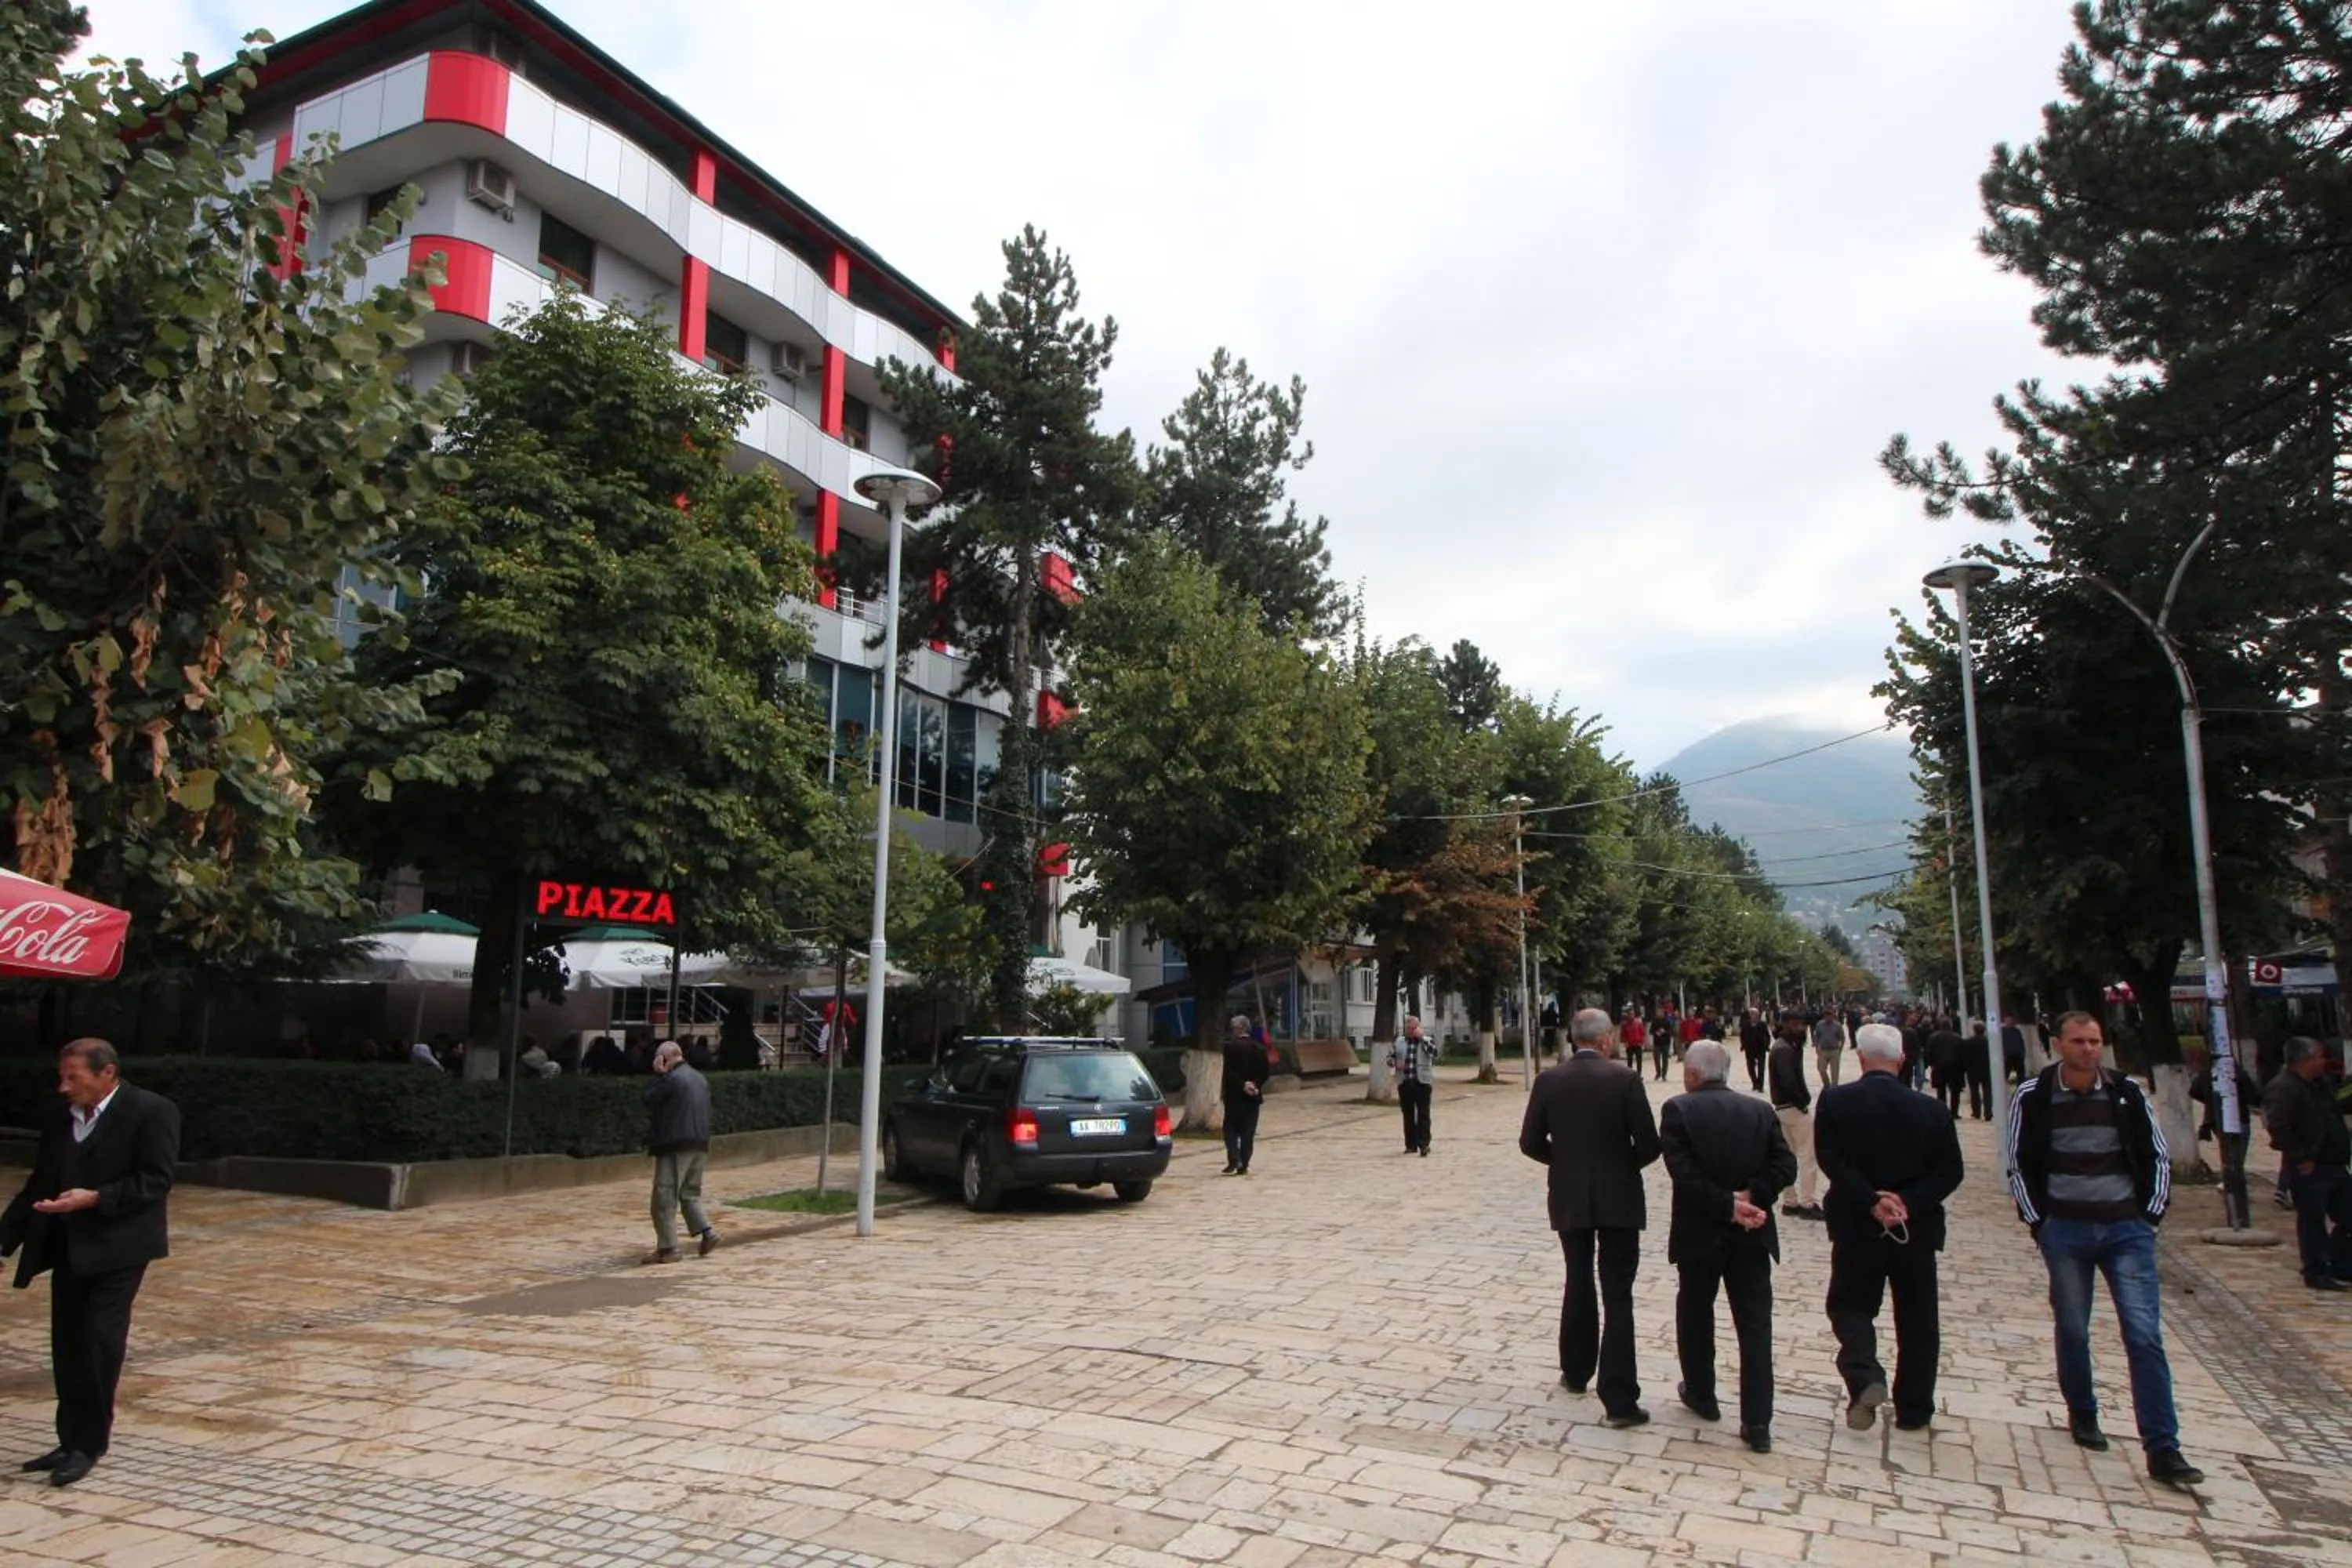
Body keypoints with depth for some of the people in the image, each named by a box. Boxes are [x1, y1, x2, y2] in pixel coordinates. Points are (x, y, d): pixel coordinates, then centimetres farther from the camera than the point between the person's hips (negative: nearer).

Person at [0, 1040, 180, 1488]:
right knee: (67, 1347, 11)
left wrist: (95, 1198, -24)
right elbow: (39, 1182, 15)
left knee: (99, 1343, -7)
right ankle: (72, 1441, 21)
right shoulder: (61, 1116, 9)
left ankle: (88, 1444, 5)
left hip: (118, 1247, -7)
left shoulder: (152, 1112, -12)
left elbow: (156, 1180, -15)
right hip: (67, 1247, 7)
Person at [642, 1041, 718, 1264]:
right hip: (700, 1144, 8)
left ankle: (667, 1248, 2)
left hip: (675, 1145, -8)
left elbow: (649, 1101, -4)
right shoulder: (700, 1078, 13)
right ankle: (707, 1231, 4)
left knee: (665, 1198, 0)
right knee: (690, 1193, 18)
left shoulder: (670, 1079, -12)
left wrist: (657, 1074, 1)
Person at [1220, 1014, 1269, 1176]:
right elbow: (1264, 1073, 1)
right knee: (1248, 1132, 7)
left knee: (1231, 1128, 6)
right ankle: (1243, 1166, 7)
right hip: (1253, 1096, 4)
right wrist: (1255, 1085, -5)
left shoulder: (1231, 1047, -11)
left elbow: (1229, 1072, -17)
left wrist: (1242, 1085, -13)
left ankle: (1234, 1160, -8)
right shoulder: (1259, 1048, 5)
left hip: (1234, 1095, -4)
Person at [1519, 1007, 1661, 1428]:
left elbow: (1530, 1143, -2)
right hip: (1619, 1199, -2)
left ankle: (1576, 1372, 31)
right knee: (1617, 1297, 0)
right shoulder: (1625, 1078, -11)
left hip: (1569, 1198, 3)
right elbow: (1649, 1144, -10)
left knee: (1578, 1285, 20)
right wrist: (1623, 1165, 10)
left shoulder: (1548, 1080, -4)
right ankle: (1620, 1399, -1)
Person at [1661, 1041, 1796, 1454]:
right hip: (1751, 1235, 2)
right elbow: (1785, 1166, -7)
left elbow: (1684, 1172, -18)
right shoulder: (1760, 1110, 2)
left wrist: (1728, 1205, -16)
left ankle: (1701, 1395, 32)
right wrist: (1751, 1197, -13)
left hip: (1699, 1233, -2)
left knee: (1695, 1315, 18)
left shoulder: (1678, 1110, -8)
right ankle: (1757, 1423, 3)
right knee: (1755, 1325, 5)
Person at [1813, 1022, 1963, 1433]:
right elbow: (1949, 1172, -8)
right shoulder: (1931, 1109, -3)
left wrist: (1872, 1202, -17)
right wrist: (1907, 1203, -13)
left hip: (1857, 1227, -1)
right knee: (1917, 1321, 15)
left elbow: (1831, 1160, -16)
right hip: (1916, 1228, 2)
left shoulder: (1835, 1101, -8)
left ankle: (1865, 1379, -11)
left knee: (1850, 1306, 13)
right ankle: (1913, 1411, 22)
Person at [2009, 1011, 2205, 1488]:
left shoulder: (2127, 1093, -1)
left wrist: (2150, 1216, 3)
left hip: (2127, 1230, 1)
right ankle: (2081, 1413, 33)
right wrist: (2038, 1222, 0)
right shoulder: (2033, 1098, -4)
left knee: (2145, 1335, -5)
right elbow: (2019, 1166, 4)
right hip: (2064, 1231, 0)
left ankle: (2162, 1450, -2)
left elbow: (2157, 1157, 10)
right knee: (2072, 1331, 9)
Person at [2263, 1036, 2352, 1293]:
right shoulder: (2283, 1088, -18)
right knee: (2313, 1222, 0)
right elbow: (2278, 1128, -25)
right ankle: (2316, 1272, 9)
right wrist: (2301, 1159, -22)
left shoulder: (2319, 1084, 14)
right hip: (2310, 1170, -9)